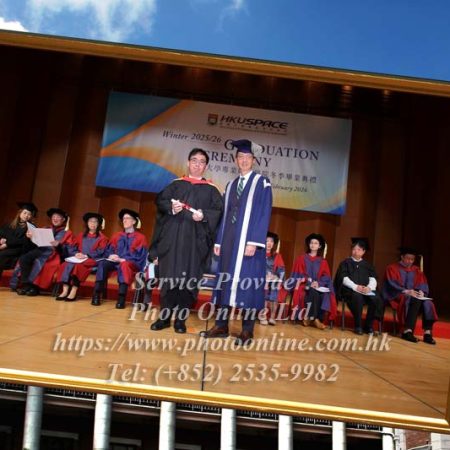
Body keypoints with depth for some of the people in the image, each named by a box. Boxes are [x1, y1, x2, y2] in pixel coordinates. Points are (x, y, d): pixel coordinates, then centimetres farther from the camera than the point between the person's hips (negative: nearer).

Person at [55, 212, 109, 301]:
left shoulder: (102, 237, 7)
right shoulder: (81, 236, 22)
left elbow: (100, 252, -5)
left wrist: (86, 256, -15)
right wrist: (76, 254, -7)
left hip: (92, 260, -5)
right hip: (79, 258, 5)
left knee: (78, 266, -34)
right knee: (66, 264, -25)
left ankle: (73, 292, -34)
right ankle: (65, 290, -33)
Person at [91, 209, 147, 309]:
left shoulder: (140, 237, 5)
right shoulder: (117, 236, 20)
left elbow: (140, 255, -6)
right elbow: (108, 251, 16)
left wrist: (123, 259, -17)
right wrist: (110, 256, -10)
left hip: (132, 264, -4)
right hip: (115, 262, 4)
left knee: (124, 265, -39)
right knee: (103, 263, -27)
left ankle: (122, 297, -46)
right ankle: (97, 294, -32)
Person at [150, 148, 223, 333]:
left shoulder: (211, 189, 11)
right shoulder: (176, 184, 14)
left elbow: (218, 210, 1)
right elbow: (160, 200, 6)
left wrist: (204, 215, -18)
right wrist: (171, 207, -15)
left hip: (194, 240, -1)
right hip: (172, 236, 1)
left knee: (187, 279, -1)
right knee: (168, 277, 1)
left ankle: (180, 318, 7)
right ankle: (165, 317, 9)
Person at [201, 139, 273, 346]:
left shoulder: (262, 183, -1)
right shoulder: (231, 185, 17)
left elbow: (264, 214, -9)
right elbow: (225, 215, 17)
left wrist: (254, 242, -18)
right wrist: (219, 241, 9)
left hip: (249, 241, -5)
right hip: (229, 240, 5)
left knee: (247, 284, -3)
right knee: (225, 281, 6)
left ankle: (247, 330, 6)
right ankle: (221, 326, 14)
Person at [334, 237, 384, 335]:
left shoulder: (367, 265, 20)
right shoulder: (345, 263, 11)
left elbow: (373, 278, 7)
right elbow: (344, 278, -3)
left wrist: (369, 287, -16)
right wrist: (355, 287, -18)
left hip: (366, 290, 3)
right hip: (350, 290, -3)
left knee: (377, 299, -28)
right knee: (358, 297, -38)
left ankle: (369, 325, -12)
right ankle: (358, 326, -23)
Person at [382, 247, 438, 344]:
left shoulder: (416, 270, 20)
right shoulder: (392, 268, 4)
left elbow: (423, 284, 9)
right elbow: (392, 284, -8)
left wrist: (421, 292, -14)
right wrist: (406, 291, -22)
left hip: (413, 295, 5)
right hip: (397, 295, -5)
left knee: (427, 302, -28)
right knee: (415, 301, -36)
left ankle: (428, 332, -37)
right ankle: (408, 331, -41)